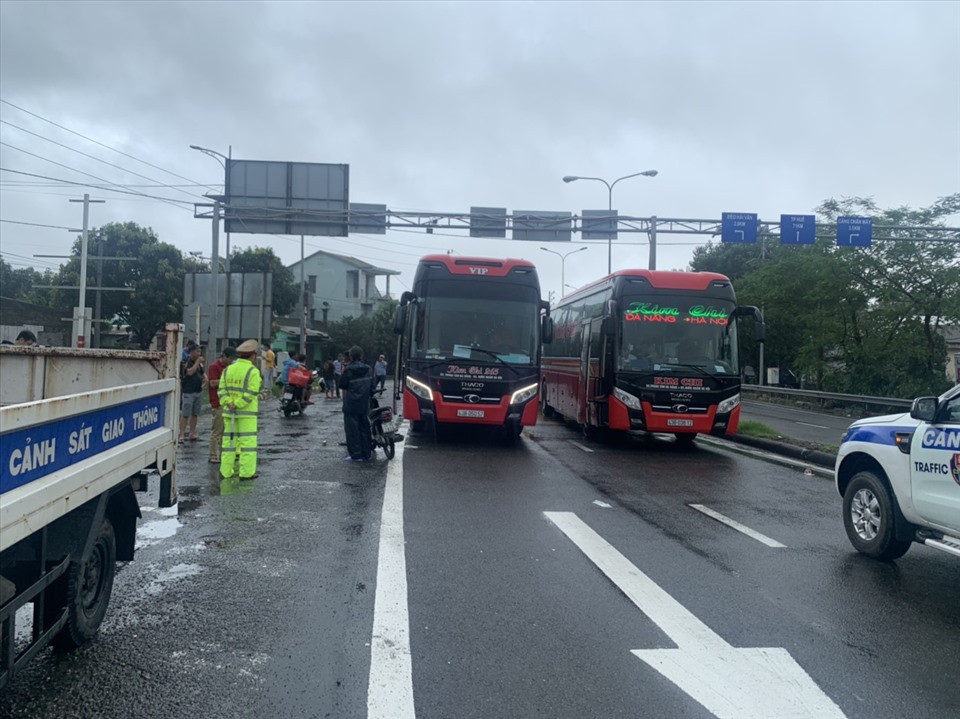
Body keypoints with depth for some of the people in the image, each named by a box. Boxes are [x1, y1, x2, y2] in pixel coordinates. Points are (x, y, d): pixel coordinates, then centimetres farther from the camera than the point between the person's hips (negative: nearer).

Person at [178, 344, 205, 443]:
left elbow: (202, 373, 26)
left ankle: (193, 433, 19)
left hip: (198, 391, 7)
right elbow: (190, 372, -25)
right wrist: (197, 362, -18)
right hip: (188, 392, -7)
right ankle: (181, 435, -6)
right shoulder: (186, 362, -10)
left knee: (195, 414, 12)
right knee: (185, 414, -7)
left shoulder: (199, 363, 13)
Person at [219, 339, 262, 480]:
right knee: (248, 440, -1)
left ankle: (226, 471, 15)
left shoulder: (228, 369, 8)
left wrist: (228, 403, -9)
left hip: (229, 411, 6)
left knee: (229, 439, 11)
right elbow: (251, 393, -18)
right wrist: (238, 404, -15)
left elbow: (222, 390, 1)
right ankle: (247, 472, -2)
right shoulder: (253, 371, -10)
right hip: (247, 412, -6)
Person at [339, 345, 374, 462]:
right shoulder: (368, 369, 5)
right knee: (364, 428, 12)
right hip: (365, 404, 5)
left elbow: (344, 388, -6)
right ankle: (366, 453, 15)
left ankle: (356, 454, -1)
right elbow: (371, 388, 10)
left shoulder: (348, 370, -10)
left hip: (351, 404, -5)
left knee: (352, 429, 0)